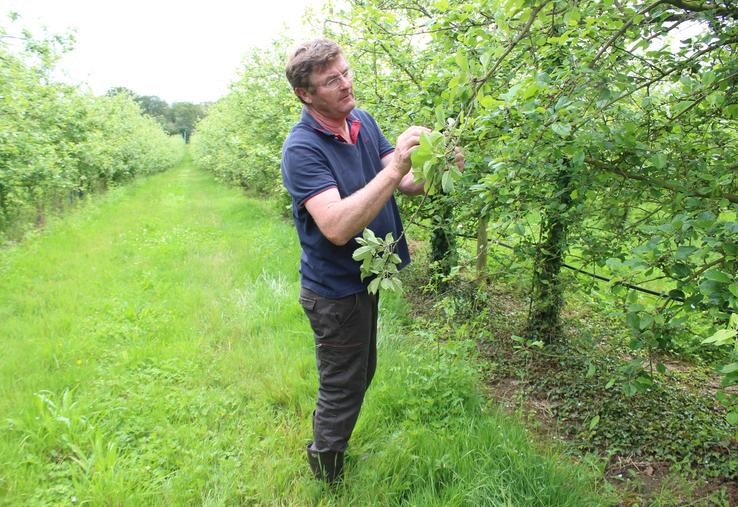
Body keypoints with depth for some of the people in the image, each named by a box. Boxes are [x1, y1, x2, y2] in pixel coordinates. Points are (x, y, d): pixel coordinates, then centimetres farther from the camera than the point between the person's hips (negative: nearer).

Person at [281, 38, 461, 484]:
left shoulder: (363, 121, 0)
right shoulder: (302, 148, -24)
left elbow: (405, 186, -2)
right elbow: (337, 227, -36)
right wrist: (395, 168, -40)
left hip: (365, 277, 8)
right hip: (335, 290, -8)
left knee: (360, 376, 25)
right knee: (343, 388, 10)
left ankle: (325, 442, 50)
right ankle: (328, 478, 35)